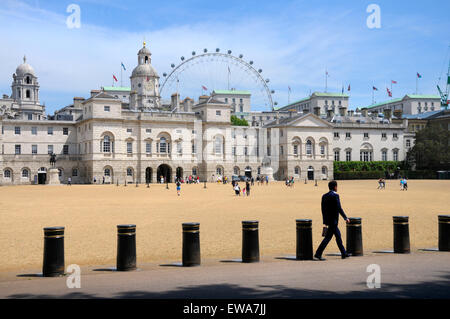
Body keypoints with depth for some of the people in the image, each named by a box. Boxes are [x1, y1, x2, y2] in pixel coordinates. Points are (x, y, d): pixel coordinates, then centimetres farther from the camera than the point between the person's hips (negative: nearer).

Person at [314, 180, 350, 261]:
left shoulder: (324, 196, 9)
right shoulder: (335, 195, -14)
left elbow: (323, 209, 12)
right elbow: (339, 208, -16)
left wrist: (325, 220, 18)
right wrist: (345, 218, -7)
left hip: (328, 220, 9)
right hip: (333, 220, -9)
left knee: (338, 235, 16)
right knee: (328, 237, -5)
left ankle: (343, 253, 24)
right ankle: (318, 253, -7)